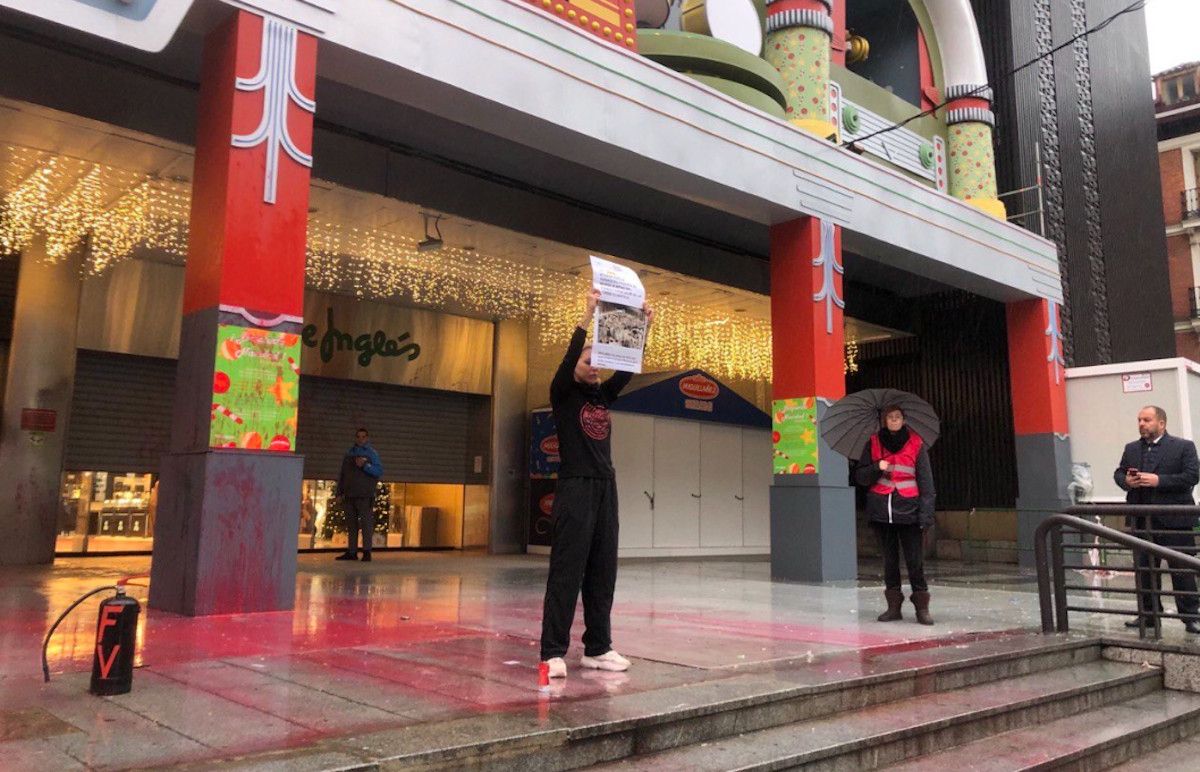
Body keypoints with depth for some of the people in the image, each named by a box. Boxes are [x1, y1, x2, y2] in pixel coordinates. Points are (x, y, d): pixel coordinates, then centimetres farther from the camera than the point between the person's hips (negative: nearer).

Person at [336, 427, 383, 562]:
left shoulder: (371, 453, 1)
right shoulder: (349, 453, 16)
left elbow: (379, 471, -9)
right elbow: (342, 474, 17)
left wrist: (365, 465, -21)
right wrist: (340, 492, 11)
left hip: (365, 495, -5)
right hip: (350, 495, 5)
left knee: (366, 523, -6)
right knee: (351, 524, 9)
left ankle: (367, 552, -3)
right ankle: (351, 552, 16)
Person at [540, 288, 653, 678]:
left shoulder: (603, 395, 16)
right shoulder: (562, 394, 0)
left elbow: (628, 369, 9)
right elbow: (568, 357, -14)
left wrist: (642, 328, 1)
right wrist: (589, 313, -19)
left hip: (605, 489, 7)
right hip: (575, 489, -7)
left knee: (602, 572, 8)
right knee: (566, 572, -8)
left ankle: (597, 648, 15)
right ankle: (553, 652, -5)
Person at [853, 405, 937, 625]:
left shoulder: (916, 443, 3)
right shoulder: (873, 443, 8)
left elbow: (926, 481, 1)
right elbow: (860, 476, 8)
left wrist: (926, 514, -7)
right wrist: (877, 467, -12)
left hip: (908, 510, -2)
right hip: (881, 511, 2)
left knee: (915, 561, -5)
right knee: (889, 559, 9)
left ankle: (922, 607, 5)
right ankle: (894, 606, 17)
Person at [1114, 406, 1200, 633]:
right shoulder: (1131, 449, 13)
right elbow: (1118, 472, 16)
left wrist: (1158, 480, -19)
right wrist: (1126, 480, -7)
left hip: (1173, 520, -5)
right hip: (1141, 521, 5)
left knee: (1182, 570, 2)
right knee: (1144, 570, 10)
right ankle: (1147, 615, 19)